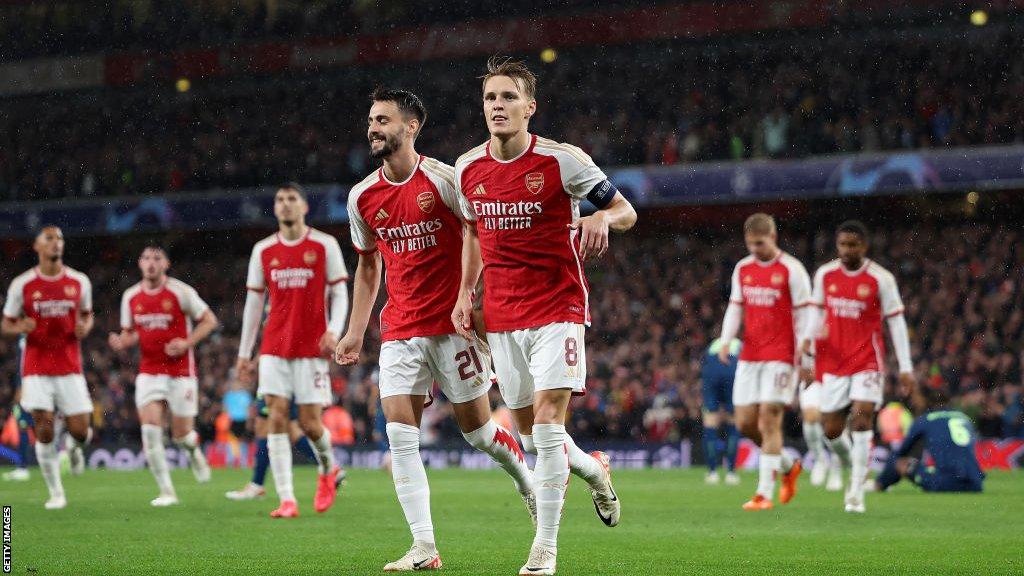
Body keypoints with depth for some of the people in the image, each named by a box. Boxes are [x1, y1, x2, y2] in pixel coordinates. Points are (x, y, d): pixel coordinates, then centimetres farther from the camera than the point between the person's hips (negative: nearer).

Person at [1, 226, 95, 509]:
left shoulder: (79, 282, 3)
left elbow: (87, 314, 18)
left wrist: (85, 327, -5)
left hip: (70, 369, 1)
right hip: (36, 368, -1)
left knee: (80, 431, -4)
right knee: (44, 430, -9)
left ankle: (74, 448, 35)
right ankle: (56, 493, 5)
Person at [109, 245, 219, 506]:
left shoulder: (180, 292, -8)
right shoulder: (131, 297, 4)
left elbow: (209, 320, -3)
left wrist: (187, 343, -17)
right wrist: (121, 342, -8)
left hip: (180, 372, -3)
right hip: (148, 373, 3)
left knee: (182, 435, -1)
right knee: (150, 428, -13)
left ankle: (194, 450, 38)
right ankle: (166, 491, -6)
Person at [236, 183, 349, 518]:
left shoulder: (325, 245, 0)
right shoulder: (263, 250, 9)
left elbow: (339, 292, 2)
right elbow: (253, 302, 13)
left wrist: (334, 330, -15)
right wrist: (244, 354, 11)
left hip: (311, 348, -3)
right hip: (274, 348, 3)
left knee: (310, 423, -4)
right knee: (277, 417, -8)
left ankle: (328, 470, 29)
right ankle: (286, 500, -9)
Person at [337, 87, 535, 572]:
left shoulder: (443, 179, -10)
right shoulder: (362, 197, 6)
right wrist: (355, 331, 14)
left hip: (452, 324, -4)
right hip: (400, 330, 4)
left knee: (476, 429, 2)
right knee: (399, 433, -9)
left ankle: (525, 478, 35)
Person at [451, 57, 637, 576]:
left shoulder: (562, 160, -10)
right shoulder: (468, 168, 3)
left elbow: (626, 211, -3)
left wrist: (601, 218, -26)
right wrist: (466, 290, 9)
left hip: (557, 308, -5)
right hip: (501, 314, 5)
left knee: (547, 421, -15)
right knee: (528, 432, 9)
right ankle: (593, 470, 41)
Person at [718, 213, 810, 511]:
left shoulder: (791, 270, -6)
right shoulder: (742, 269, 11)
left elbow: (803, 315, -6)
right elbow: (735, 308, 14)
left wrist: (803, 357, -10)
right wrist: (726, 341, -2)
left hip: (780, 356, -6)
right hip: (749, 356, 6)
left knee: (769, 419, -11)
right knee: (745, 422, 2)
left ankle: (764, 493, -9)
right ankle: (787, 466, 26)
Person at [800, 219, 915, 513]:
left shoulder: (881, 279, -7)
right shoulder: (825, 274, 2)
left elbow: (896, 323, -3)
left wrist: (905, 368, -6)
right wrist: (808, 338, -6)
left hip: (867, 361, -4)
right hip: (833, 363, 4)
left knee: (862, 420, -18)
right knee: (831, 431, 2)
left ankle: (856, 493, -13)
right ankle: (855, 468, 33)